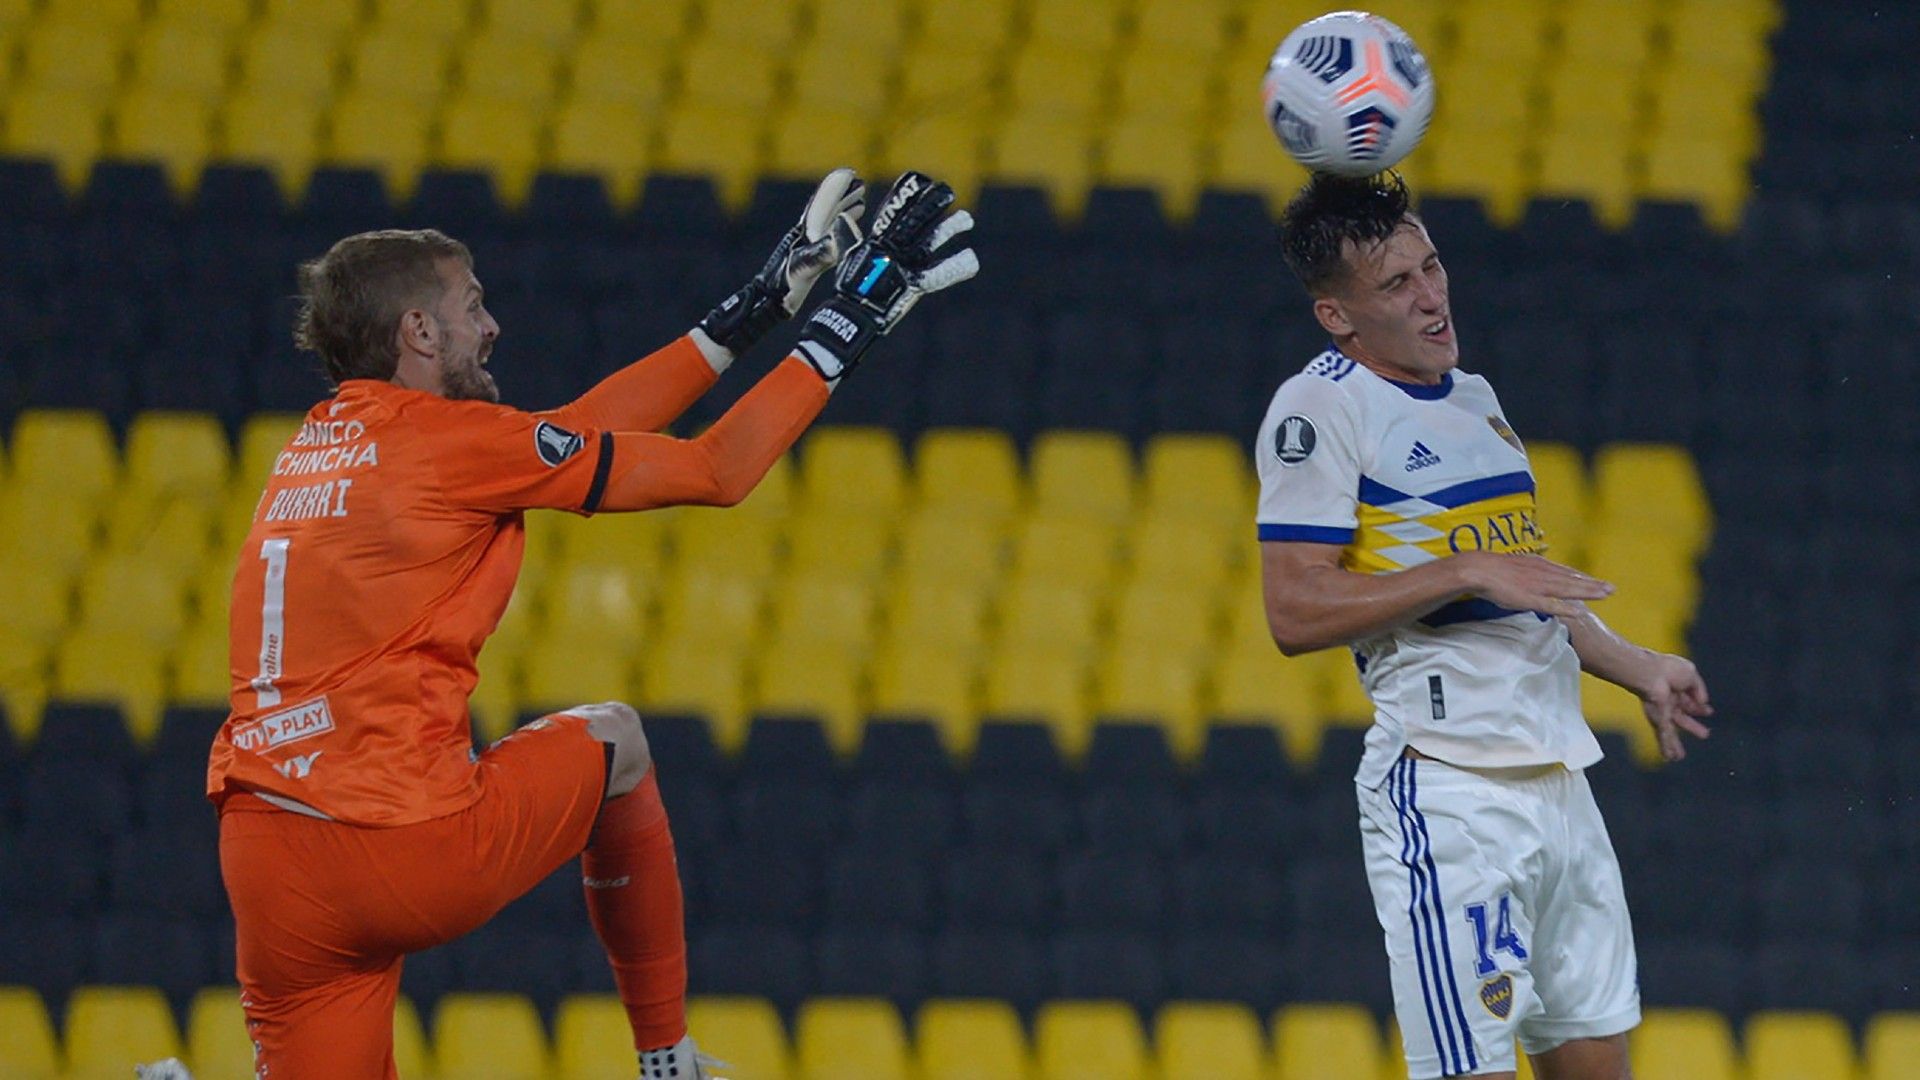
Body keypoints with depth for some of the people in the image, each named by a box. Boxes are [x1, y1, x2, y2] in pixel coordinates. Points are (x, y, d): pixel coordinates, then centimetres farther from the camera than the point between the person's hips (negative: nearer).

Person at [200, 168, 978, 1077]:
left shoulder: (321, 439, 18)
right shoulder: (455, 440, -5)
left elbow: (573, 434, 25)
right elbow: (718, 472, 1)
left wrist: (753, 312, 29)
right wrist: (846, 327, 12)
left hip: (262, 859, 6)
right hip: (414, 848, -6)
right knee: (614, 741, 25)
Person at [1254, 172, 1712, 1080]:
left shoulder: (1473, 398, 19)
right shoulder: (1320, 409, -8)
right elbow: (1295, 613, -16)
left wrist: (1638, 670, 25)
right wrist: (1466, 573, -19)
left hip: (1557, 778, 8)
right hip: (1446, 790, -8)